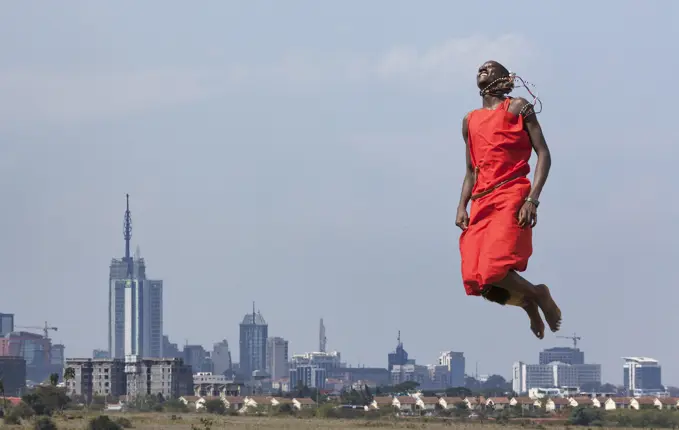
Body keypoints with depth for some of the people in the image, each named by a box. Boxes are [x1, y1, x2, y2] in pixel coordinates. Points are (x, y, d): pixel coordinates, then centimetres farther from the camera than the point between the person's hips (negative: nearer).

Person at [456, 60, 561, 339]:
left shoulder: (517, 108, 6)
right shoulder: (470, 121, 22)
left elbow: (543, 154, -1)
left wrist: (533, 200, -14)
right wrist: (462, 207, 7)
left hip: (511, 198, -6)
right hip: (481, 204, 6)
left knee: (493, 271, -24)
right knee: (474, 279, -9)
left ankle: (538, 294, 5)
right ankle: (529, 303, 18)